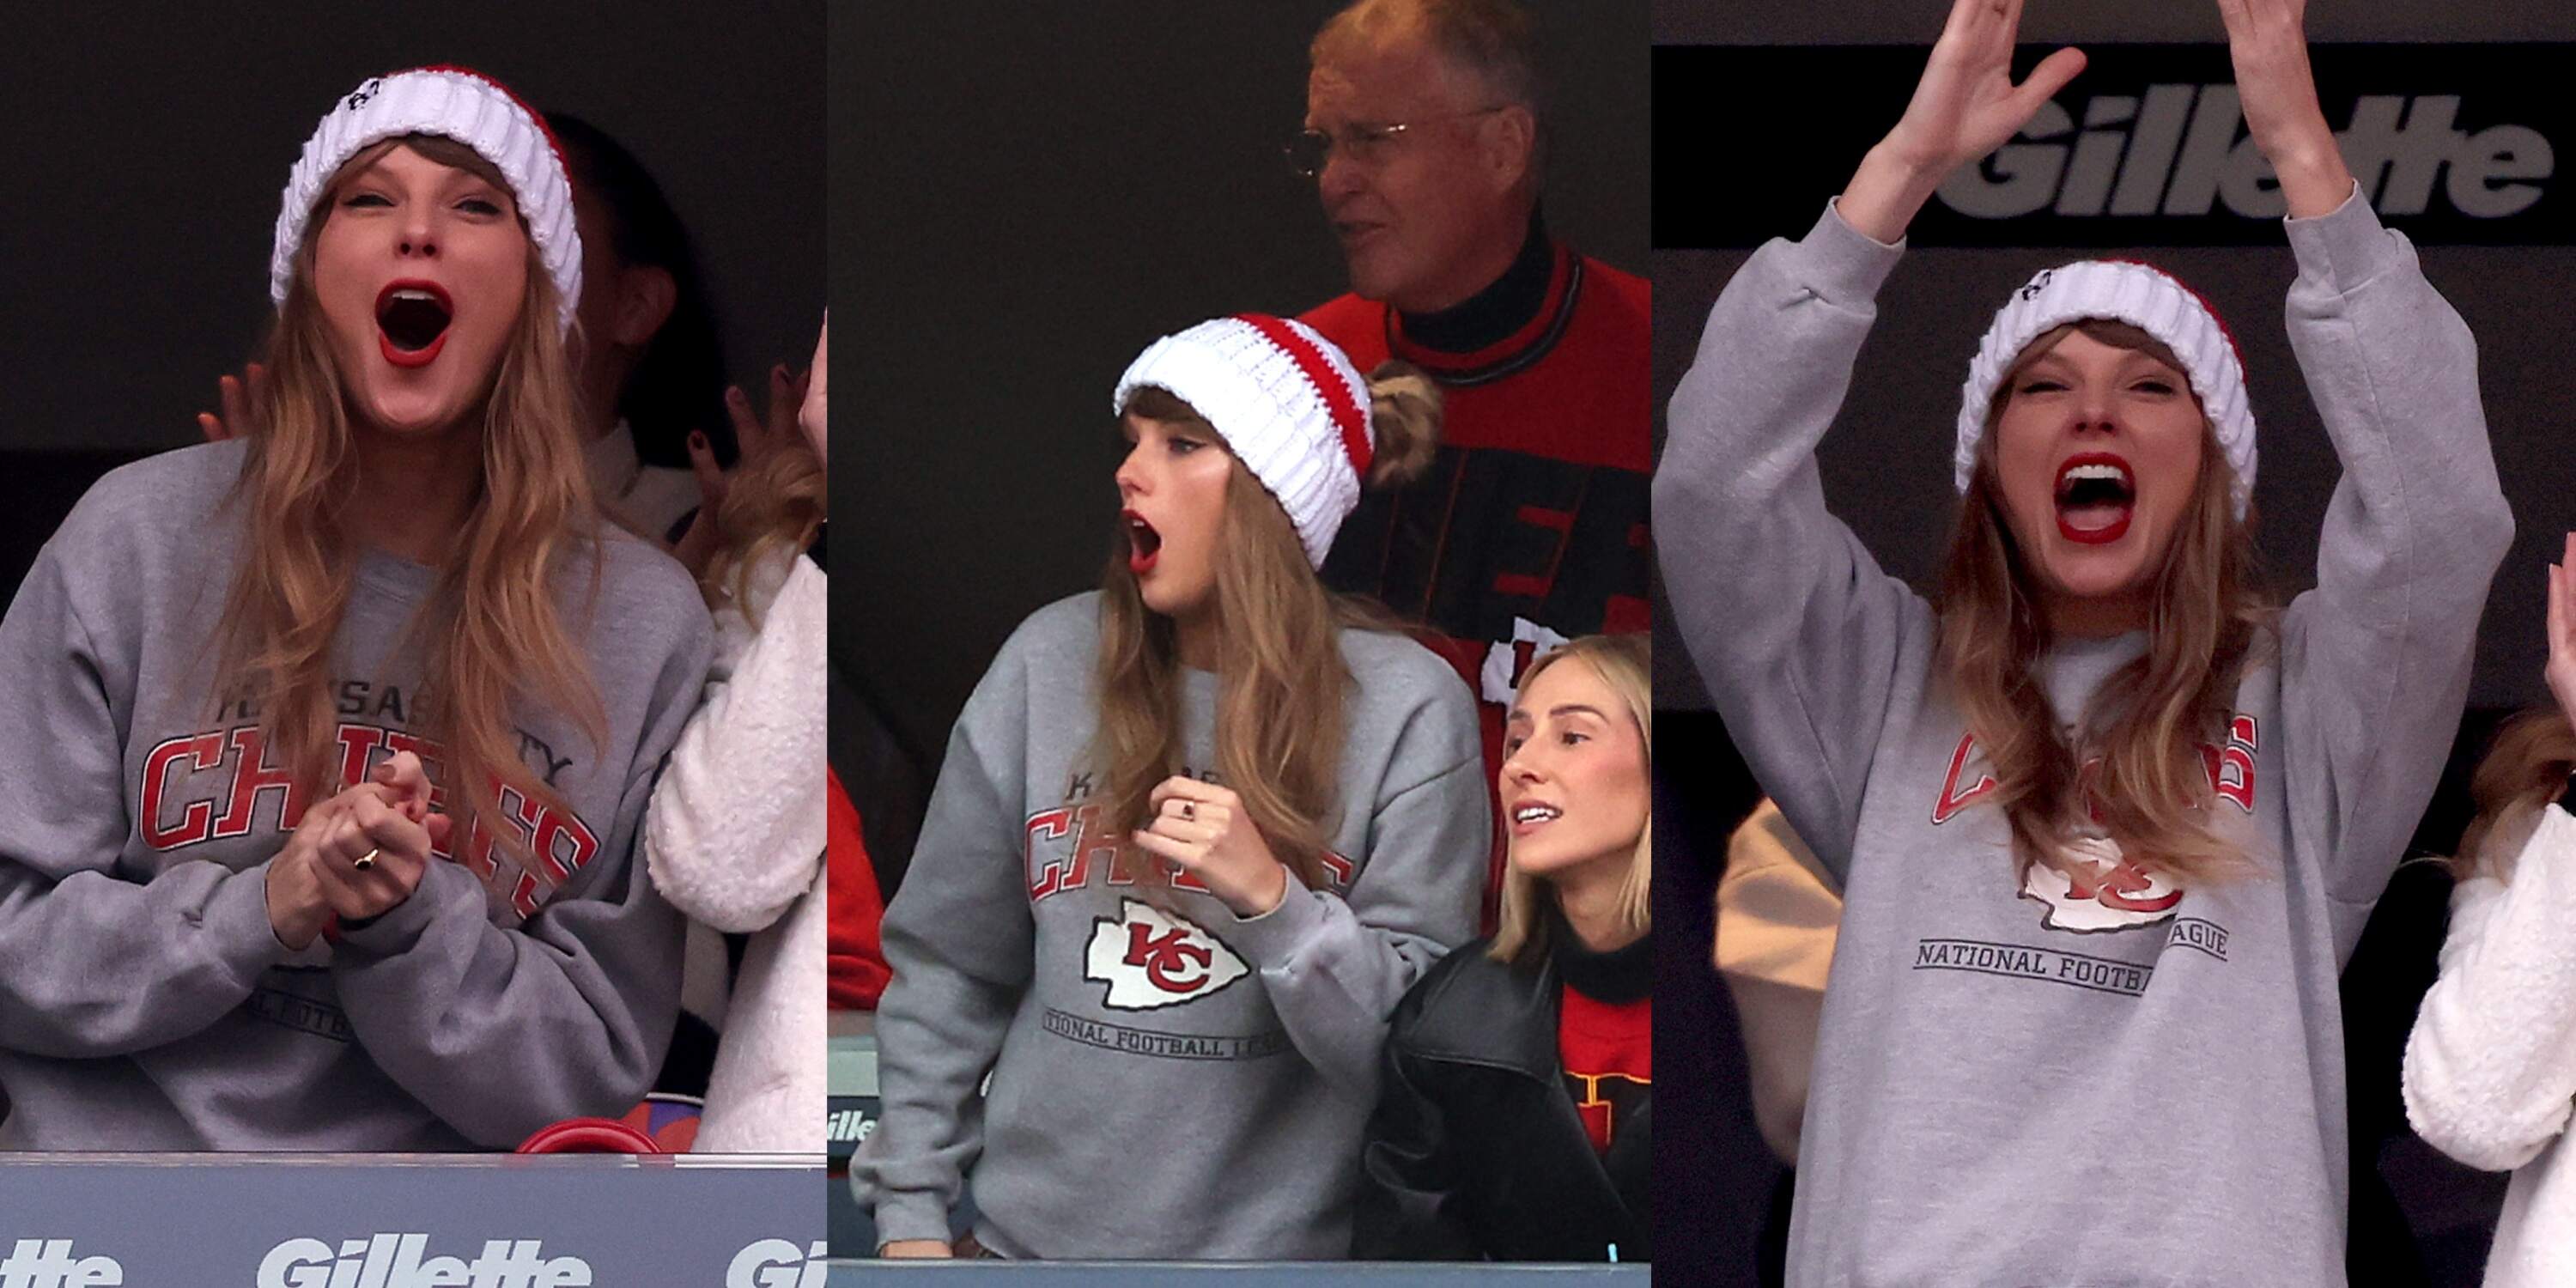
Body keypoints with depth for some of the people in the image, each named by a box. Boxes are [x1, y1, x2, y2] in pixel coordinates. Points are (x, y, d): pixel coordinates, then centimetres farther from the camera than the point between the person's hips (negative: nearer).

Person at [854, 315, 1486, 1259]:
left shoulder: (1408, 709, -8)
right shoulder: (1051, 663, -1)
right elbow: (944, 971, 4)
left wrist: (1272, 897, -24)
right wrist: (912, 1209, 1)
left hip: (1281, 1245, -2)